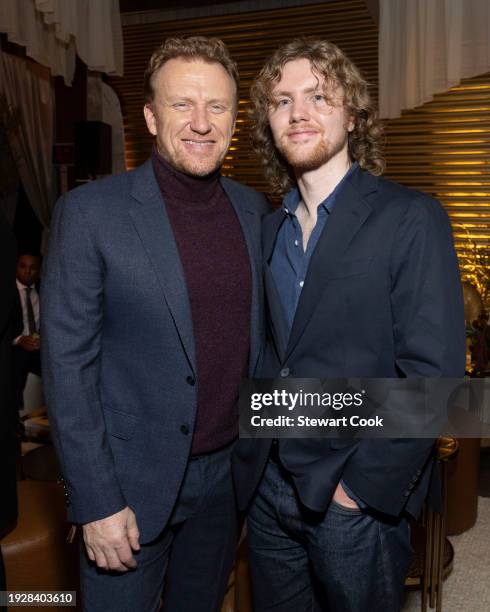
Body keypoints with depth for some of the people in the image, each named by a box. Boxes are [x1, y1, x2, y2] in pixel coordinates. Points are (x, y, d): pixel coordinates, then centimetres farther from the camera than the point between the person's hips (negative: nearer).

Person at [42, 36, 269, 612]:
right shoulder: (89, 212, -14)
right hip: (132, 480, -4)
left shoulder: (254, 210, 1)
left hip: (226, 472, 5)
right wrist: (97, 502, -13)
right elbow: (67, 366, -14)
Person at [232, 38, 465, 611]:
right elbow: (267, 352, 10)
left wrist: (365, 483, -15)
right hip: (267, 484, 5)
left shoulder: (411, 219, -11)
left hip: (358, 496, -5)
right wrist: (252, 461, 3)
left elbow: (433, 371, -16)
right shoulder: (268, 229, 7)